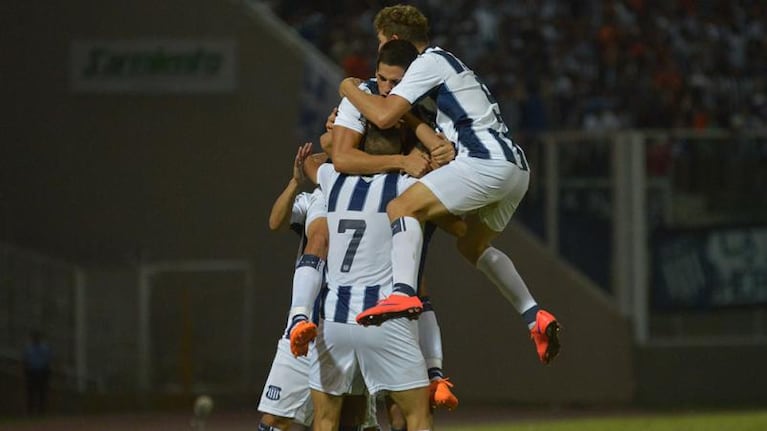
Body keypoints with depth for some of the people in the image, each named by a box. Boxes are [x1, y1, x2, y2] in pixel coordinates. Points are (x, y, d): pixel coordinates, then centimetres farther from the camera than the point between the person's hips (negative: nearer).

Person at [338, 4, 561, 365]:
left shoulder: (429, 62, -1)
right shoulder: (448, 63, 29)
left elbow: (385, 115, -12)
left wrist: (350, 90, 6)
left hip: (486, 161, -10)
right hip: (516, 169, 10)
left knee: (403, 208, -14)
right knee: (473, 245, 24)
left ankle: (403, 293, -36)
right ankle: (534, 316, 16)